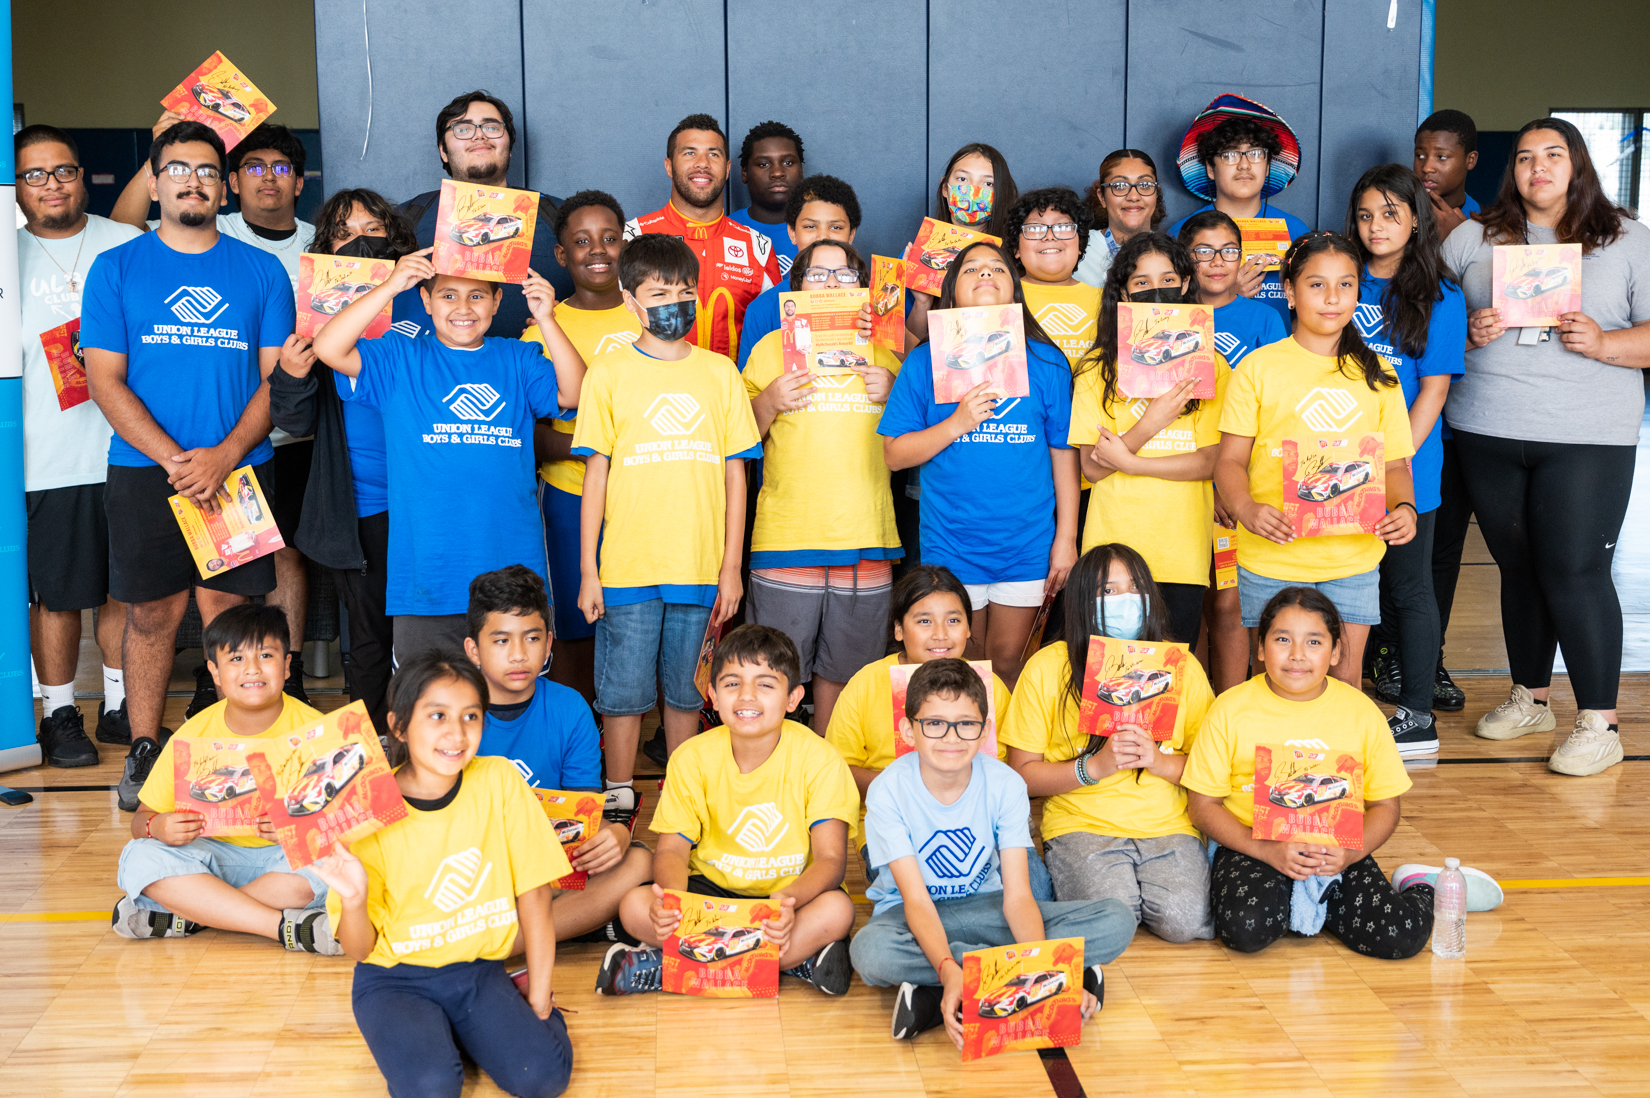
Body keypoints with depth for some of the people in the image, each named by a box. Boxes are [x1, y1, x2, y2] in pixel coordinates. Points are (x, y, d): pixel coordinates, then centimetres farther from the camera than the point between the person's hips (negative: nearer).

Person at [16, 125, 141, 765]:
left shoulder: (126, 246, 7)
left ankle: (121, 706, 23)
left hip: (124, 451, 1)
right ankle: (59, 714, 17)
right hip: (44, 461, -1)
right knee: (55, 593, 3)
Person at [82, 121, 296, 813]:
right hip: (143, 471, 0)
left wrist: (222, 457, -12)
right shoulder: (116, 269, 6)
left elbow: (277, 377, 3)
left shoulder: (261, 271, 8)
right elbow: (104, 380, 0)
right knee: (152, 613, 5)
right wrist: (173, 460, -13)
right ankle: (144, 750, 17)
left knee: (228, 615, 1)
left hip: (239, 470, 0)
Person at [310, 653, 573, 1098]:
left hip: (479, 971, 2)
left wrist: (539, 1004, -5)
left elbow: (534, 897, -2)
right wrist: (353, 899, -28)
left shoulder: (499, 781, -9)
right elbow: (359, 951, -6)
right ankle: (419, 1037, 3)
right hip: (395, 979, -1)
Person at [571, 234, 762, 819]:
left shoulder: (720, 372, 6)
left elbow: (735, 474, 7)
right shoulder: (609, 372, 2)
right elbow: (595, 474, 2)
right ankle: (620, 800, 18)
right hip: (626, 568, -1)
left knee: (687, 692, 10)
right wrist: (587, 571, -1)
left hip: (701, 567, 2)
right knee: (623, 692, 4)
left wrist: (732, 566, 2)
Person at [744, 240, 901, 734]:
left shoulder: (882, 351, 14)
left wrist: (894, 395, -1)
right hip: (787, 541, -2)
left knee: (841, 671, 9)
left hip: (865, 541, 2)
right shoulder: (772, 347, 7)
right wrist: (768, 402, -11)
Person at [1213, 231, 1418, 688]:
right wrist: (1246, 509, -23)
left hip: (1354, 559, 3)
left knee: (1345, 678, 6)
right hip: (1273, 556, -2)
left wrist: (1404, 508, -9)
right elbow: (1230, 460, -3)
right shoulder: (1258, 367, 0)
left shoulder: (1376, 374, 11)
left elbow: (1394, 464, 12)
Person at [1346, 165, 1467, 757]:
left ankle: (1416, 718, 12)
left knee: (1408, 588, 3)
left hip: (1406, 467, -3)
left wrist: (1398, 458, -15)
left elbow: (1434, 388, -6)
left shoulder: (1440, 297, -2)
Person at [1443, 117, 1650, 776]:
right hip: (1487, 431, 3)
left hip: (1588, 435, -3)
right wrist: (1467, 332, -8)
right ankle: (1530, 698, 26)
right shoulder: (1471, 238, 11)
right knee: (1518, 568, 11)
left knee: (1575, 571, -7)